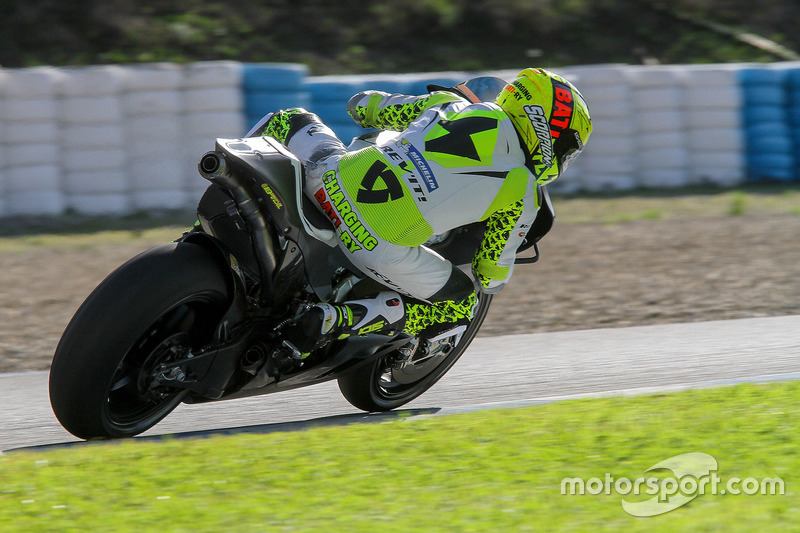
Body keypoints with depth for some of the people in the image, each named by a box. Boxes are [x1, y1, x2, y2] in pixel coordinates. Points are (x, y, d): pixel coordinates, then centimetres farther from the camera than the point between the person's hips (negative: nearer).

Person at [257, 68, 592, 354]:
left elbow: (362, 106, 27)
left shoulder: (451, 102, 16)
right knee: (459, 304, 19)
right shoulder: (522, 195, 6)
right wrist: (489, 283, 40)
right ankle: (333, 322, 1)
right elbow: (492, 278, 14)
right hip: (379, 248, -6)